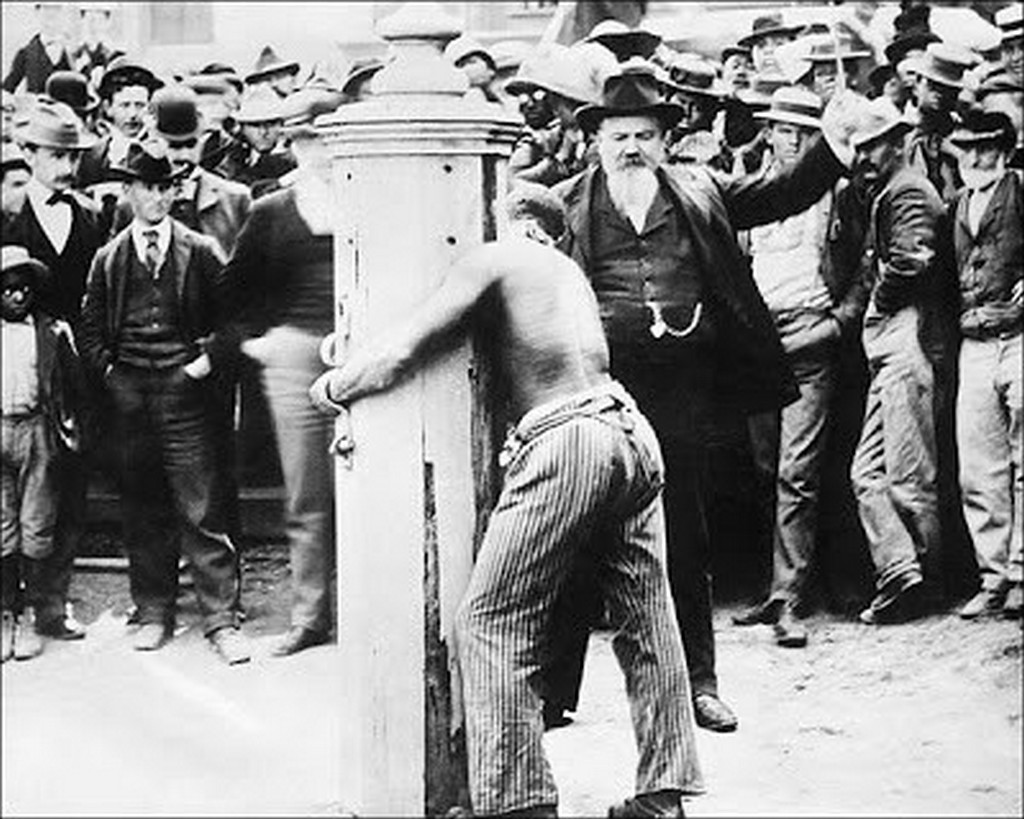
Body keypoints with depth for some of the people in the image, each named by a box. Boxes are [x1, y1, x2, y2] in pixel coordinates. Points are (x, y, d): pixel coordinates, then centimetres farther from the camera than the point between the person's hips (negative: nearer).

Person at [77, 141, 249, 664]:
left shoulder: (200, 254, 6)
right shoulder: (109, 259, 11)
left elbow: (228, 318, 6)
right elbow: (89, 330, 14)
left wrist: (208, 359, -7)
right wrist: (108, 369, 0)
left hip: (183, 388, -2)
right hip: (128, 393, 3)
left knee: (201, 511, -6)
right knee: (141, 512, 7)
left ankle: (221, 620, -3)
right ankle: (153, 614, 18)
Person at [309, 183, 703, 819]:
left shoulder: (496, 258, 5)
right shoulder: (569, 270, 29)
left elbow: (405, 348, -3)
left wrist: (332, 387, 15)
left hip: (564, 440, -8)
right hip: (630, 429, 8)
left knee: (491, 624, -4)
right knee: (647, 623, 10)